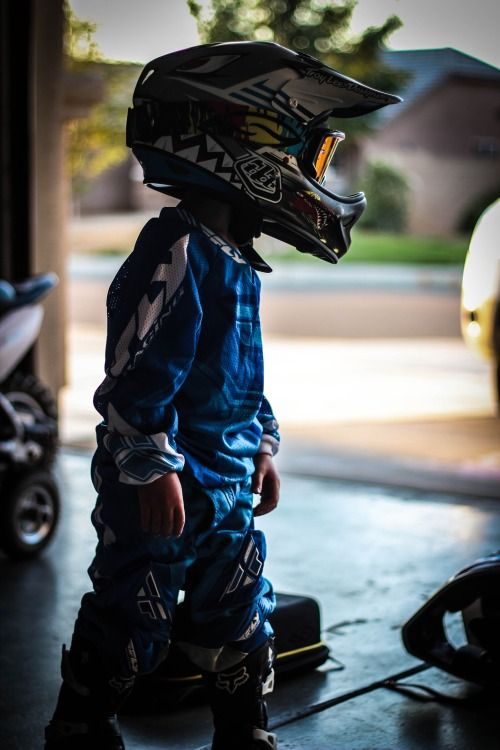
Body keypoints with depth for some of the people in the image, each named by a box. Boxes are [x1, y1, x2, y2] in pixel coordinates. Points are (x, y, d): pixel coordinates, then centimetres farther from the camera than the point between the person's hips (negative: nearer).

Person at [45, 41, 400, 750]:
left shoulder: (233, 261, 11)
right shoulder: (176, 252, -19)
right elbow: (135, 373, -22)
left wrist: (263, 447, 22)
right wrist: (153, 467, -22)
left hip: (228, 489, 10)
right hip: (164, 493, -9)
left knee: (241, 624, 18)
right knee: (129, 626, 3)